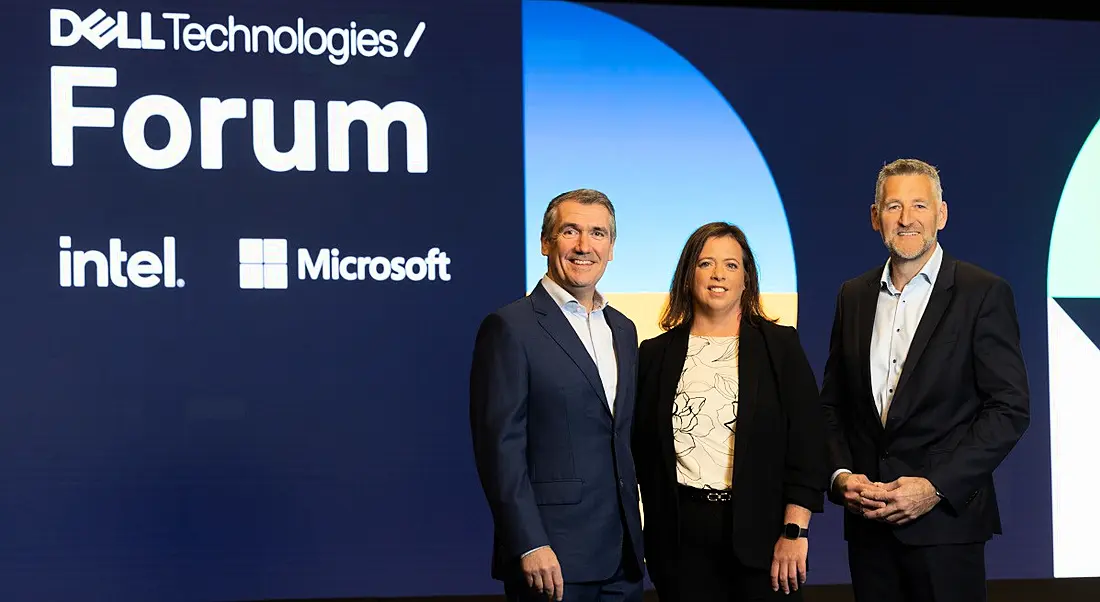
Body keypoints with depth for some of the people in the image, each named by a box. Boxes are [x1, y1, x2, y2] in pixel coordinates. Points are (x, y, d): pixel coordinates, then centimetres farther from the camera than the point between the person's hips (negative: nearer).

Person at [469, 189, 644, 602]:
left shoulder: (623, 330, 15)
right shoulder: (510, 327, -7)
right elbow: (500, 446, -12)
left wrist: (636, 536, 13)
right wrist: (529, 545, -18)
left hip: (622, 557, 7)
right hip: (552, 558, -6)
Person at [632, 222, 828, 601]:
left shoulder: (780, 346, 3)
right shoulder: (656, 355, 8)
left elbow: (806, 443, -2)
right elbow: (642, 453, 10)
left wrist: (795, 531, -9)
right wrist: (642, 538, 3)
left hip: (759, 529, -1)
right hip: (681, 534, 1)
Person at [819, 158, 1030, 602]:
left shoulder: (984, 294, -4)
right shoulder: (853, 296, 11)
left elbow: (1009, 410, -8)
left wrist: (936, 487, -15)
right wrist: (841, 475, -2)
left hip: (944, 521, -4)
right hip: (868, 522, 4)